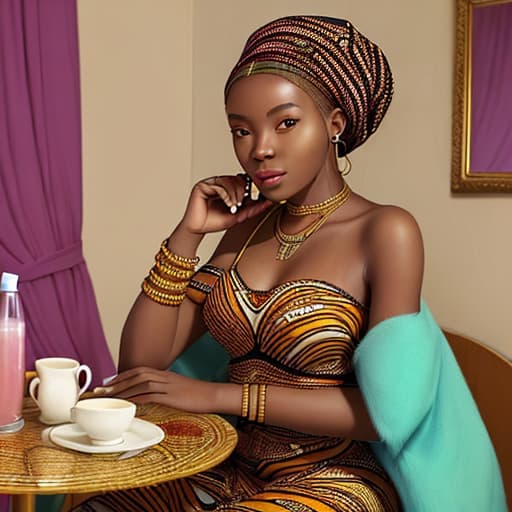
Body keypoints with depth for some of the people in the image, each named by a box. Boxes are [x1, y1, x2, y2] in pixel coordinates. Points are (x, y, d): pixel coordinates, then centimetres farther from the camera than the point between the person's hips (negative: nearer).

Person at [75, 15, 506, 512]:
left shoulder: (386, 231, -11)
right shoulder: (248, 227, 6)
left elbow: (388, 409, -19)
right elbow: (140, 362, 2)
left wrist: (221, 395, -19)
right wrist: (187, 233, -6)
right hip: (233, 471, 5)